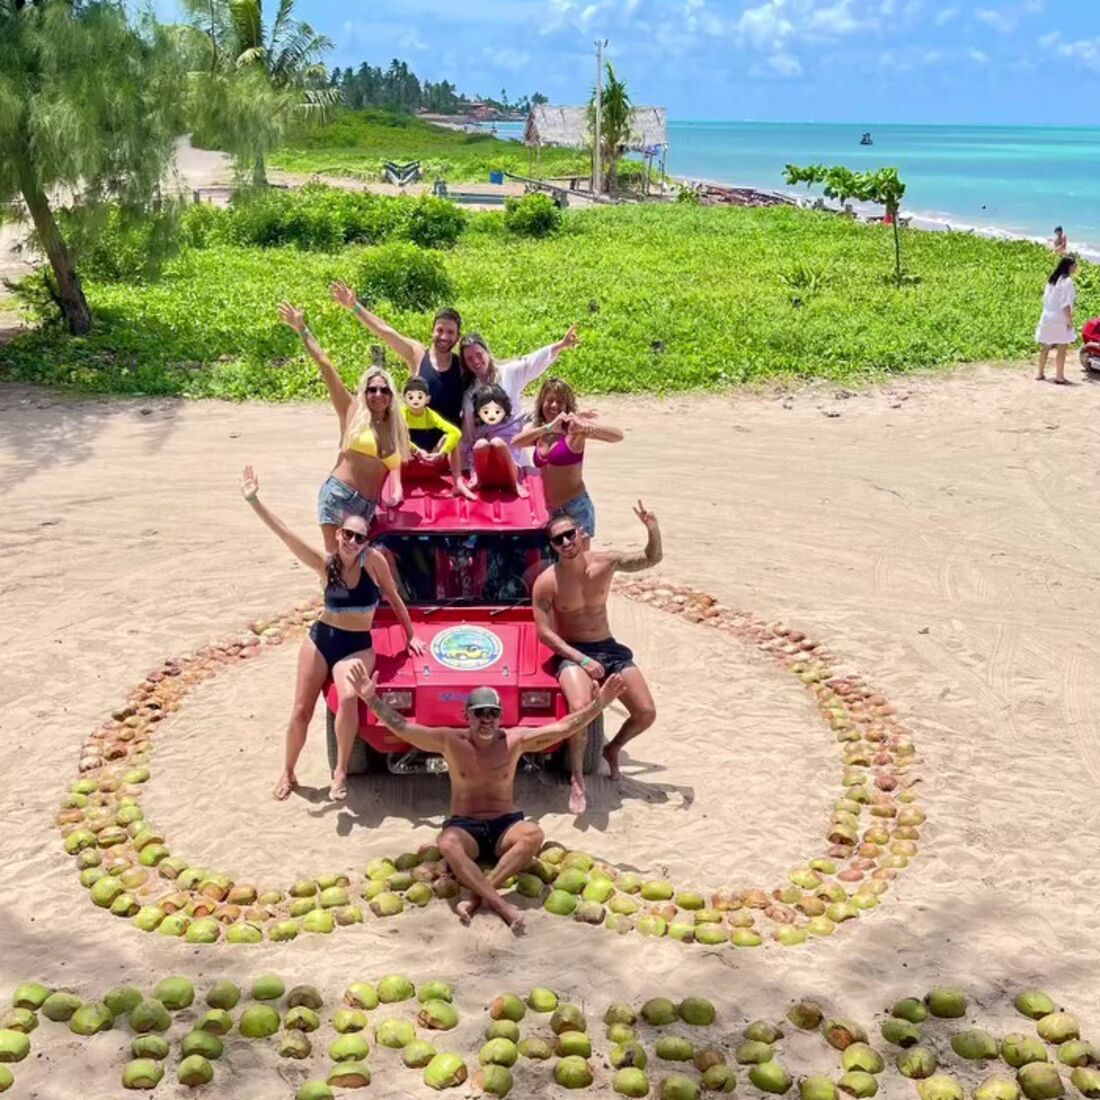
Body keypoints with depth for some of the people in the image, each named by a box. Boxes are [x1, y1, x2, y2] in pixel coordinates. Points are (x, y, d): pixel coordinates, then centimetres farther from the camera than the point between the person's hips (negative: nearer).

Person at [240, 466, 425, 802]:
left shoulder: (373, 560, -12)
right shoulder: (325, 564, -9)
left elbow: (394, 597, 3)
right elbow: (284, 533, -18)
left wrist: (410, 635, 8)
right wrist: (253, 500, -28)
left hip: (357, 646, -2)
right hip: (321, 639, 2)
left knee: (348, 698, -31)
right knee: (301, 711, 1)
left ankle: (340, 771, -13)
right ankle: (288, 773, 26)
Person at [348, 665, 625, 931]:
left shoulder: (516, 740, 1)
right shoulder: (450, 741, -1)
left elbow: (564, 727, -2)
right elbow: (403, 728, -8)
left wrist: (597, 705, -12)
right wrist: (372, 700, -20)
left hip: (506, 825, 1)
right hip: (464, 827, -1)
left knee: (533, 833, -33)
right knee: (447, 842, -37)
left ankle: (476, 897, -38)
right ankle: (500, 905, -47)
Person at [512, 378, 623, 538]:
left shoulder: (572, 426, -8)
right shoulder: (539, 433, 7)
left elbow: (617, 435, -19)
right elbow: (515, 442, -15)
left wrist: (586, 427, -37)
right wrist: (548, 427, -27)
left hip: (575, 508, -6)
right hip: (547, 510, 6)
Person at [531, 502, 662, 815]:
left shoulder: (604, 561, -3)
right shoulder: (547, 582, -12)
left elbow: (651, 558, 4)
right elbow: (545, 633, -13)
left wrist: (653, 530, -17)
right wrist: (582, 660, -22)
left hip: (609, 648, 4)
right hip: (571, 653, -4)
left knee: (646, 714, -3)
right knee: (581, 708, -34)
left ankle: (612, 749, 29)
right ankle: (577, 780, -14)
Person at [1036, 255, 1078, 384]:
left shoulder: (1053, 280, 12)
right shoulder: (1067, 281, -13)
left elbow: (1046, 298, 15)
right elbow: (1066, 303, -18)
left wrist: (1048, 312, 19)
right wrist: (1069, 319, -14)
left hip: (1047, 317, 8)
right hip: (1060, 319, -8)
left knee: (1045, 347, 13)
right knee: (1062, 348, -3)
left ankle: (1040, 374, 18)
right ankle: (1059, 377, -3)